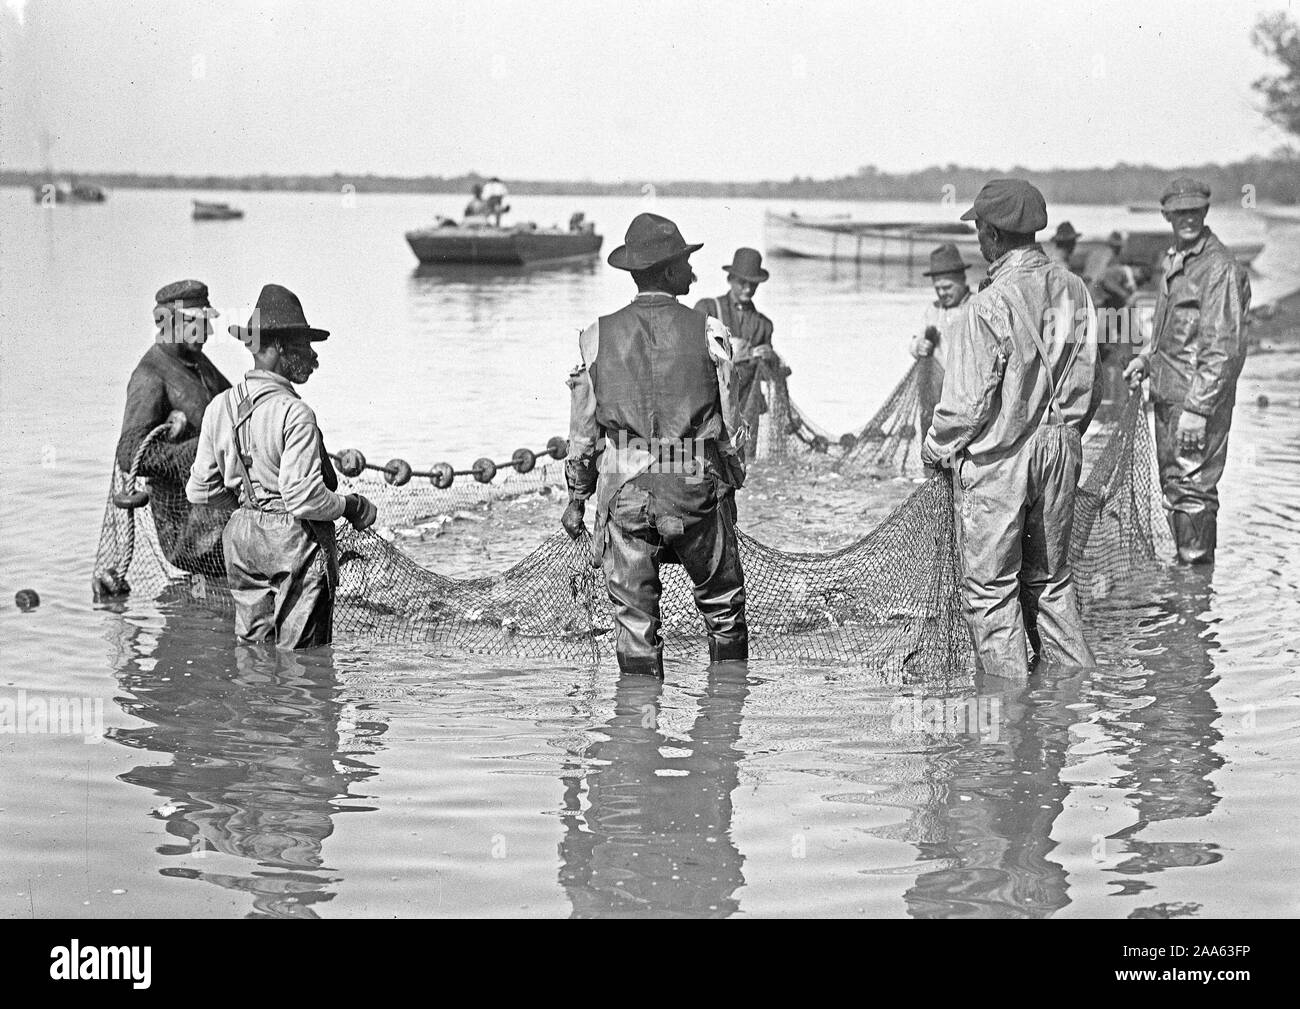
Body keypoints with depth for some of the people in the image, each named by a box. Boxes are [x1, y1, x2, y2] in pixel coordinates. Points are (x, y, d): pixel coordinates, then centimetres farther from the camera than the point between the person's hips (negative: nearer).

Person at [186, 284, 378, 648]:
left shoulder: (220, 407, 3)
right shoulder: (294, 413, -19)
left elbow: (199, 491, 9)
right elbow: (304, 498, -24)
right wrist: (350, 505, -6)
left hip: (242, 536, 7)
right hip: (295, 540, -7)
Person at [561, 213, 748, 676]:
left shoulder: (597, 336, 0)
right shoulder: (707, 333, -4)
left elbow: (583, 428, 4)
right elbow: (730, 421, 0)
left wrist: (577, 496, 13)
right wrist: (733, 482, 13)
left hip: (625, 493, 1)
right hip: (696, 486, -1)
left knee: (635, 618, 6)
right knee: (723, 607, 15)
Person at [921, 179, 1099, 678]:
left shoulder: (989, 305, -21)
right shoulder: (1073, 290, -1)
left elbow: (967, 402, -17)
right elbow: (1086, 381, 7)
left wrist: (935, 449, 0)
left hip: (996, 459, -6)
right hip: (1060, 451, 6)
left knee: (991, 588, 6)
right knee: (1051, 577, 19)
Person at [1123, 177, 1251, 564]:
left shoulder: (1220, 268, -15)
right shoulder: (1174, 260, 14)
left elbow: (1223, 348, -19)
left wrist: (1198, 408, -22)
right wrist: (1146, 357, 12)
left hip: (1199, 400, -9)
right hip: (1167, 394, 9)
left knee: (1192, 490, -7)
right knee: (1172, 486, 15)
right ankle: (1182, 561, 25)